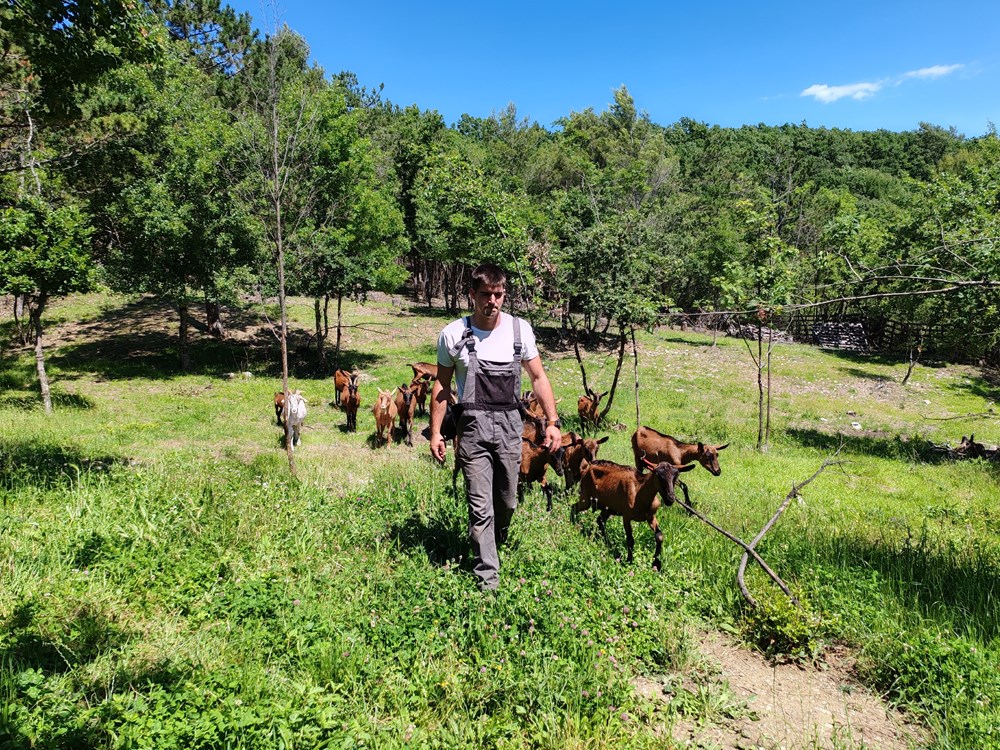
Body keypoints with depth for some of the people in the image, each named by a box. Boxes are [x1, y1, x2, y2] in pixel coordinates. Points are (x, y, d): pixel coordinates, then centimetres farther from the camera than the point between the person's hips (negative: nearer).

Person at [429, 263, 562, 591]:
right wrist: (435, 432, 2)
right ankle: (487, 576, 7)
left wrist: (552, 421, 1)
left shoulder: (519, 329, 2)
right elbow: (442, 386, 5)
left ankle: (494, 545, 42)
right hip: (472, 425, -2)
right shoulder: (453, 334, -1)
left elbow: (539, 378, 7)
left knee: (507, 501, 13)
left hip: (509, 424, 2)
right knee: (480, 506, -3)